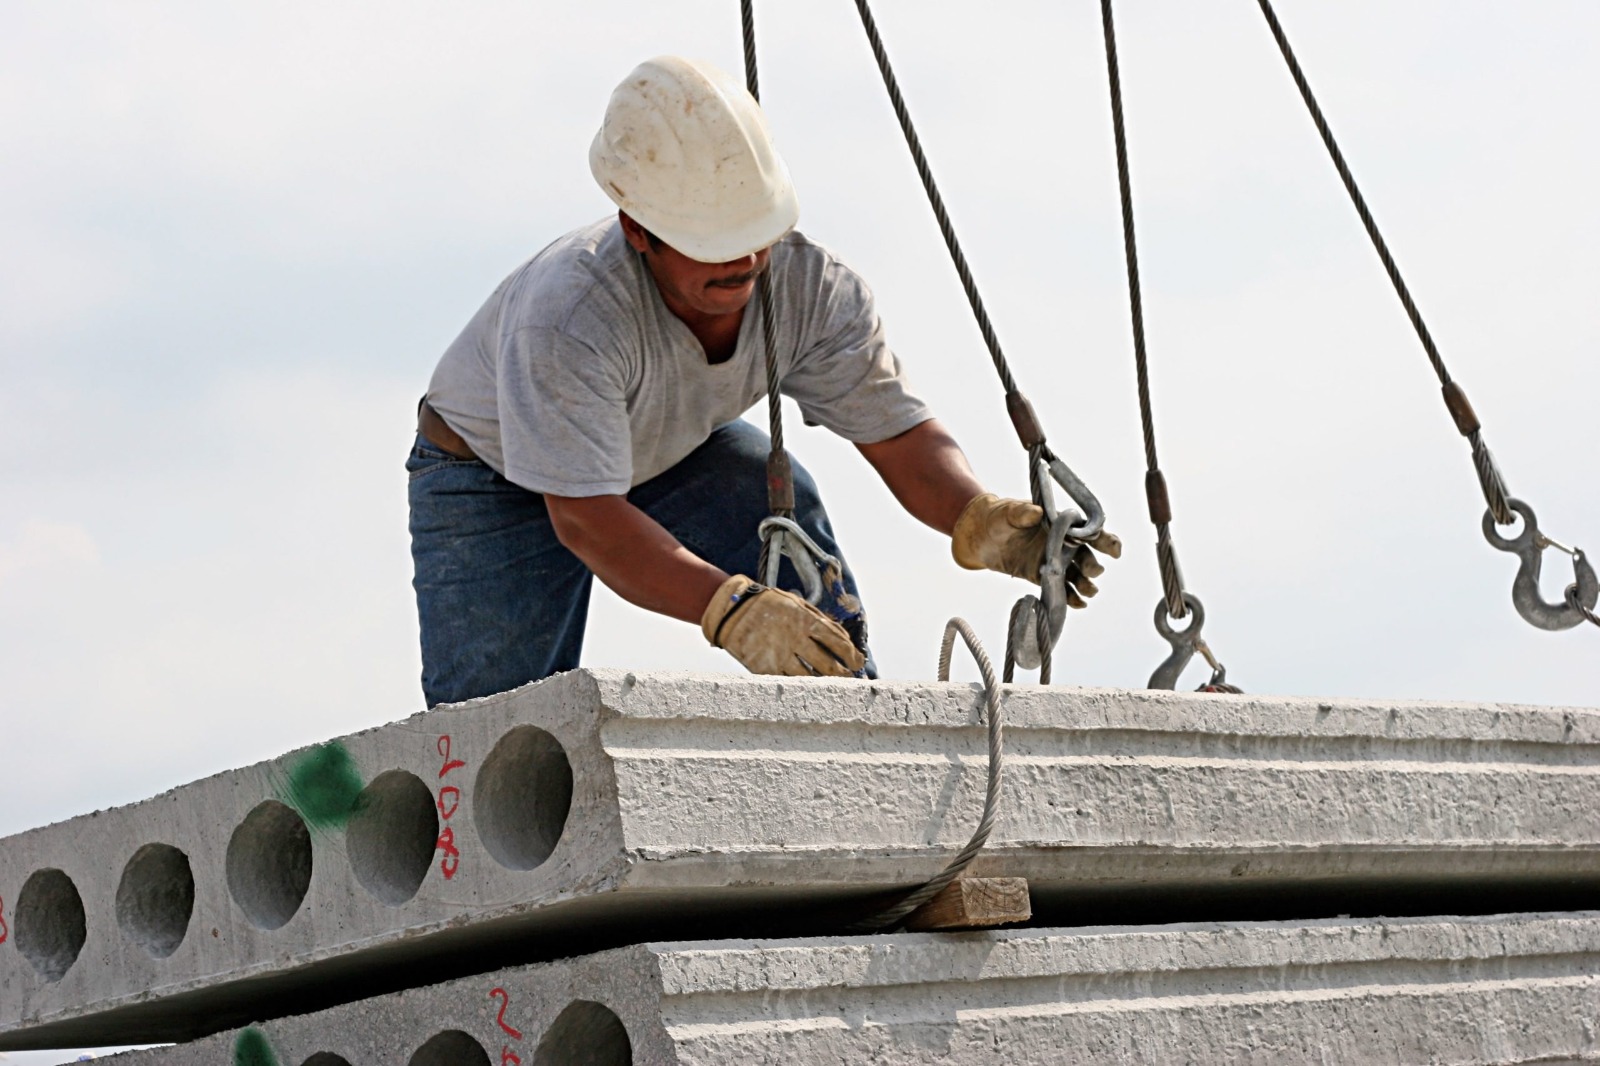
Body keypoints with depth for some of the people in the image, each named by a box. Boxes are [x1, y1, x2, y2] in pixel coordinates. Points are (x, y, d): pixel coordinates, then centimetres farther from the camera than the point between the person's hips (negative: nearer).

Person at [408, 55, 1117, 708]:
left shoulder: (811, 286, -26)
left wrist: (979, 521, -43)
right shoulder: (566, 317, -42)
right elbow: (585, 519, -45)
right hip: (489, 476, -4)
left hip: (668, 454, 4)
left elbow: (898, 434, -22)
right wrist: (731, 610, -58)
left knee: (786, 506, -24)